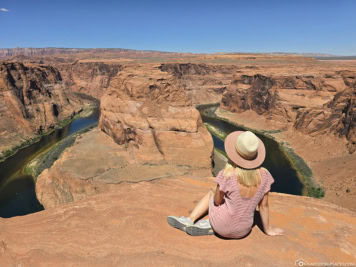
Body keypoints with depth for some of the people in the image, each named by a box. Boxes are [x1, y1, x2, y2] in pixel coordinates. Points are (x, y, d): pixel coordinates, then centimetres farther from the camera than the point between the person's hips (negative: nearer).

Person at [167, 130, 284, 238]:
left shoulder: (227, 174, -25)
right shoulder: (264, 175, -15)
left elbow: (217, 201, -10)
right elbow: (264, 206, -4)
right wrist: (268, 229, 12)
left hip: (222, 227, -3)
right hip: (242, 232, 3)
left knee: (212, 192, 25)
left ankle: (190, 220, 18)